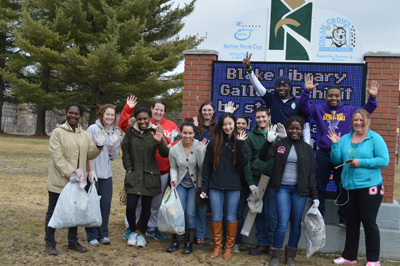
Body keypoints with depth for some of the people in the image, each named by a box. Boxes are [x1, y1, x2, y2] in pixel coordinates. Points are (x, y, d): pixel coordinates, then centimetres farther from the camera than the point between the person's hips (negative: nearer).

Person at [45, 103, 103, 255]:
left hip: (77, 180, 5)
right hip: (59, 181, -5)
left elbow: (89, 155, 12)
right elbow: (57, 156, -15)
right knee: (53, 211, 5)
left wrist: (98, 146, -7)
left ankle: (73, 241, 28)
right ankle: (50, 244, 16)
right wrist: (69, 173, -22)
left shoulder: (85, 135, 11)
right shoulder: (58, 132, -7)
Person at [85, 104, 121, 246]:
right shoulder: (93, 129, -6)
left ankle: (103, 234, 20)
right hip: (93, 173, -5)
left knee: (106, 204, 7)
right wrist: (91, 171, -13)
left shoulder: (114, 133, 9)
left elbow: (114, 156, 8)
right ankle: (92, 236, 13)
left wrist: (113, 144, -9)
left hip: (107, 174, 5)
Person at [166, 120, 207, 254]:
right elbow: (173, 168, 8)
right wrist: (173, 180, -8)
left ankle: (189, 242, 12)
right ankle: (175, 241, 10)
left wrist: (201, 150, -27)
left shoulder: (200, 146, -12)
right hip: (180, 184, 1)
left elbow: (202, 167, -18)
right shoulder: (174, 149, -5)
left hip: (194, 184, -1)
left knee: (190, 213, -6)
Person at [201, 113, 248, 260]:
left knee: (231, 218, 8)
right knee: (216, 217, 6)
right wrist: (204, 186, 0)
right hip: (215, 187, 1)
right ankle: (217, 246, 20)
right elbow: (206, 166, 4)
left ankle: (229, 247, 21)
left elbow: (243, 163, -10)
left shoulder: (239, 141, 2)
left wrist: (239, 144, -17)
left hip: (233, 187, -1)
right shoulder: (214, 143, 3)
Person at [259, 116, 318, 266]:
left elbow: (311, 174, 7)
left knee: (296, 224, 7)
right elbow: (264, 157, -10)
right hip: (282, 188, -1)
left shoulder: (307, 149, 6)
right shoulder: (279, 144, 3)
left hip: (299, 190, 2)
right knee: (282, 224, -6)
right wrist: (268, 141, -25)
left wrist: (314, 196, 4)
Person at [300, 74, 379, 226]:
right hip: (323, 155, 0)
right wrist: (307, 91, -20)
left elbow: (366, 111, 7)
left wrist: (372, 97, -10)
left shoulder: (349, 110, 8)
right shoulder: (319, 110, 5)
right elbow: (303, 106, -5)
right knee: (319, 187, 9)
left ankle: (344, 217, 20)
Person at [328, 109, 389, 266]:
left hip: (369, 187, -5)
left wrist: (361, 162, -19)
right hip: (349, 188, 5)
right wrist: (335, 144, -7)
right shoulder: (345, 139, 9)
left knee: (369, 223, 2)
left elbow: (384, 160, -13)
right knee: (351, 223, 14)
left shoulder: (375, 139, -6)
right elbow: (336, 160, 7)